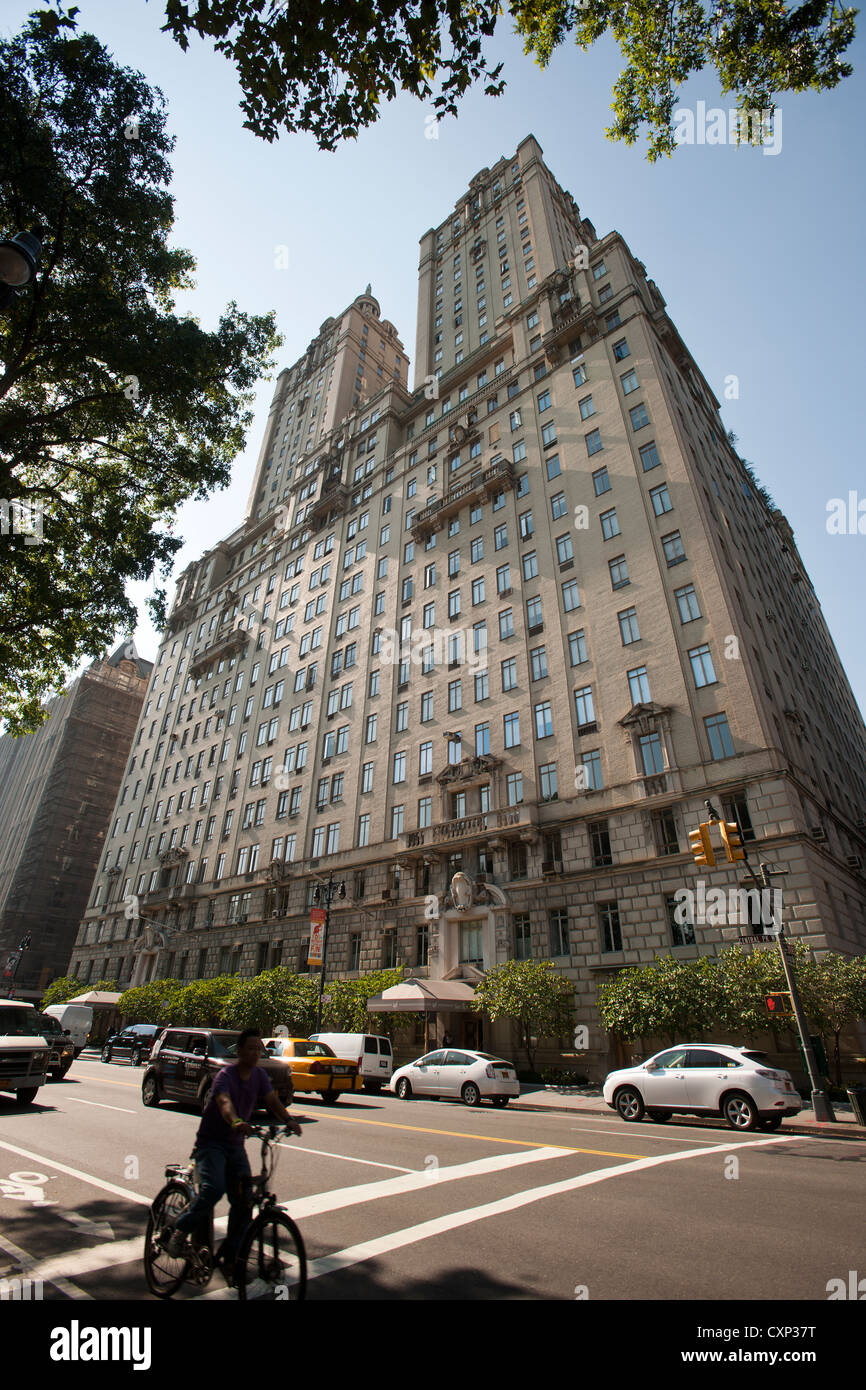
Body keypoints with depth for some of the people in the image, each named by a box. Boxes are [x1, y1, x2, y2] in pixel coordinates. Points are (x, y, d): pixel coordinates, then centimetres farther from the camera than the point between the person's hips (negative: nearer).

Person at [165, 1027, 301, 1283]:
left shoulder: (259, 1075, -2)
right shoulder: (225, 1075, -20)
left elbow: (272, 1100, -12)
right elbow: (225, 1102, -39)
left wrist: (288, 1120, -31)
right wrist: (236, 1122, -60)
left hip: (235, 1144, 5)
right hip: (211, 1142, -5)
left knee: (244, 1200, -3)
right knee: (213, 1189, -26)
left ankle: (229, 1257, 15)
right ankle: (180, 1231, 0)